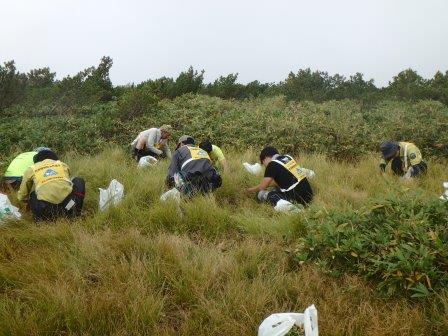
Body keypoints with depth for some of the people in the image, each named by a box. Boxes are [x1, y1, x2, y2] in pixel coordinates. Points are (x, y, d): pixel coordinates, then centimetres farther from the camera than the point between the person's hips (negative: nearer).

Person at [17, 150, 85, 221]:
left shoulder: (31, 169, 21)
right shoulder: (62, 164, 25)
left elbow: (22, 197, 28)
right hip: (67, 202, 0)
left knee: (32, 195, 34)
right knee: (79, 181, 28)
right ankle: (73, 211, 10)